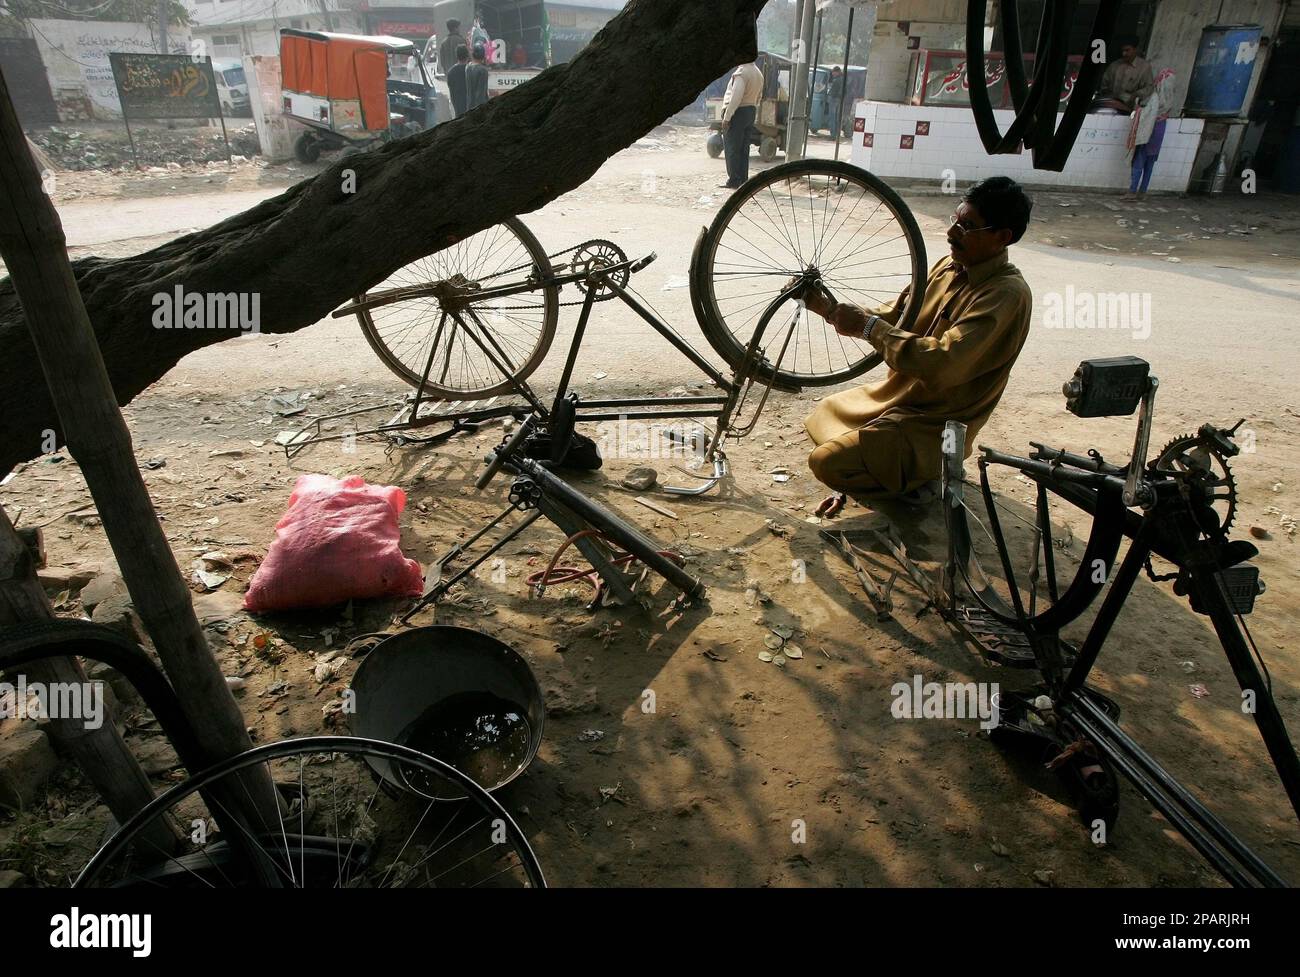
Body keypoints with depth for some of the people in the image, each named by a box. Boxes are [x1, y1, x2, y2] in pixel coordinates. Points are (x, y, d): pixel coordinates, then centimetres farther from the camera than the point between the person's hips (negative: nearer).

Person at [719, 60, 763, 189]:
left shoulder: (741, 72, -16)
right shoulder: (758, 73, 13)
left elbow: (735, 97, -22)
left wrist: (726, 117, -20)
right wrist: (753, 113, 21)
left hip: (737, 112, -9)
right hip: (750, 111, 9)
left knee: (732, 149, -4)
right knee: (743, 149, 11)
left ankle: (733, 181, -4)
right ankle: (743, 180, 14)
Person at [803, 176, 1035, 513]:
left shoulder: (1006, 294, -25)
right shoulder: (949, 266, 2)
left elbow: (943, 364, -36)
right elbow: (894, 316, 7)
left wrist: (868, 327, -29)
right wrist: (829, 308, -7)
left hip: (933, 422, -9)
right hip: (898, 393, 9)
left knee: (827, 461, -21)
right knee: (821, 421, 21)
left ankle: (921, 476, -1)